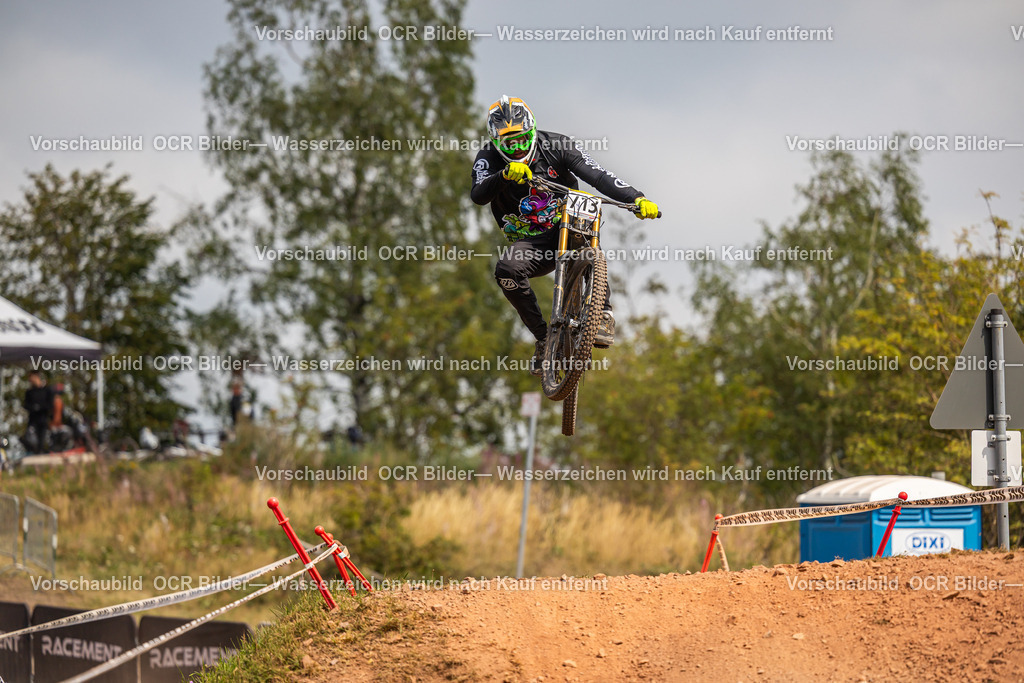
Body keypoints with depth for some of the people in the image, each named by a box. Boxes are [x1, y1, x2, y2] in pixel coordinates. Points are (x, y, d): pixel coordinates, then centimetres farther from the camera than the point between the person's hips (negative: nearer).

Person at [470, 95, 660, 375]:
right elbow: (478, 195, -29)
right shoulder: (489, 158, -9)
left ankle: (603, 313, -36)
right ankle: (543, 337, -16)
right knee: (506, 270, -31)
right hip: (530, 241, 1)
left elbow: (598, 176, -19)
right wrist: (504, 175, -50)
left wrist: (637, 198, -34)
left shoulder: (555, 145, -10)